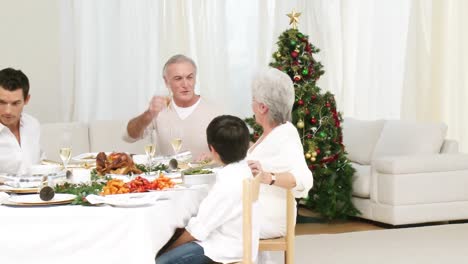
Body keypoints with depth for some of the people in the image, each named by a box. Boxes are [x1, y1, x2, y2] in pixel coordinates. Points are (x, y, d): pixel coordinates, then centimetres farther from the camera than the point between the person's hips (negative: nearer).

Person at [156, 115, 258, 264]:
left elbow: (198, 228, -20)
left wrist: (168, 251, -8)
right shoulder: (243, 169, 3)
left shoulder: (228, 182, -25)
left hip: (226, 249, -10)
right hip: (233, 240, 10)